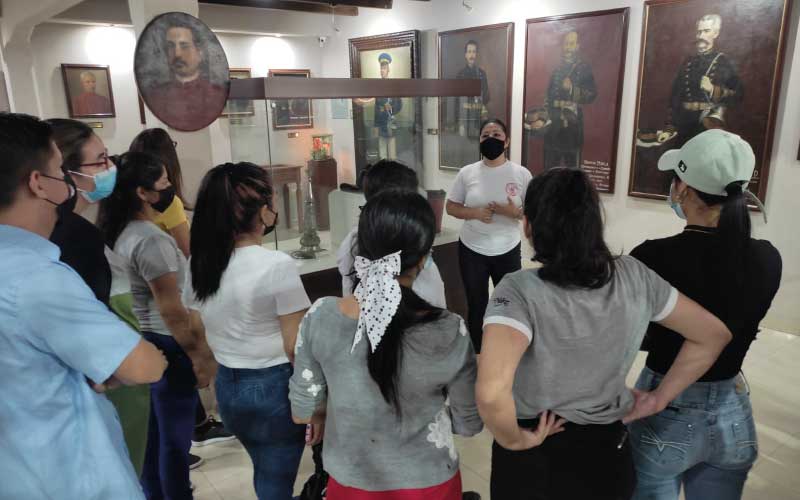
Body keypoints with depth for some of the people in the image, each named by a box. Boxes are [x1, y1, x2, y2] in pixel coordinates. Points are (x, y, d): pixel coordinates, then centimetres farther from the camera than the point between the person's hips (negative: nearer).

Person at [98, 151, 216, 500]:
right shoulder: (152, 240, -22)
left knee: (153, 434, 22)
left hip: (141, 341, 9)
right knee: (175, 438, 7)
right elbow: (172, 312, -22)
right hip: (165, 346, -9)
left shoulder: (122, 234, 6)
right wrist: (199, 356, -13)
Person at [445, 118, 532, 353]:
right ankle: (477, 355, 32)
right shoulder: (467, 173, -3)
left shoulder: (521, 174, -5)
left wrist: (515, 212, -23)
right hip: (471, 251, 1)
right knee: (476, 306, 13)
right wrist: (474, 213, -17)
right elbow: (451, 207, 2)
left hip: (508, 251, 0)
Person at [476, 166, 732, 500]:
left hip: (534, 460, -4)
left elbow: (491, 393, -40)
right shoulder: (634, 277, -11)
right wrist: (658, 399, 3)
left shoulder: (521, 290, -26)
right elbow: (714, 334, 2)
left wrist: (514, 440, -20)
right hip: (607, 453, 4)